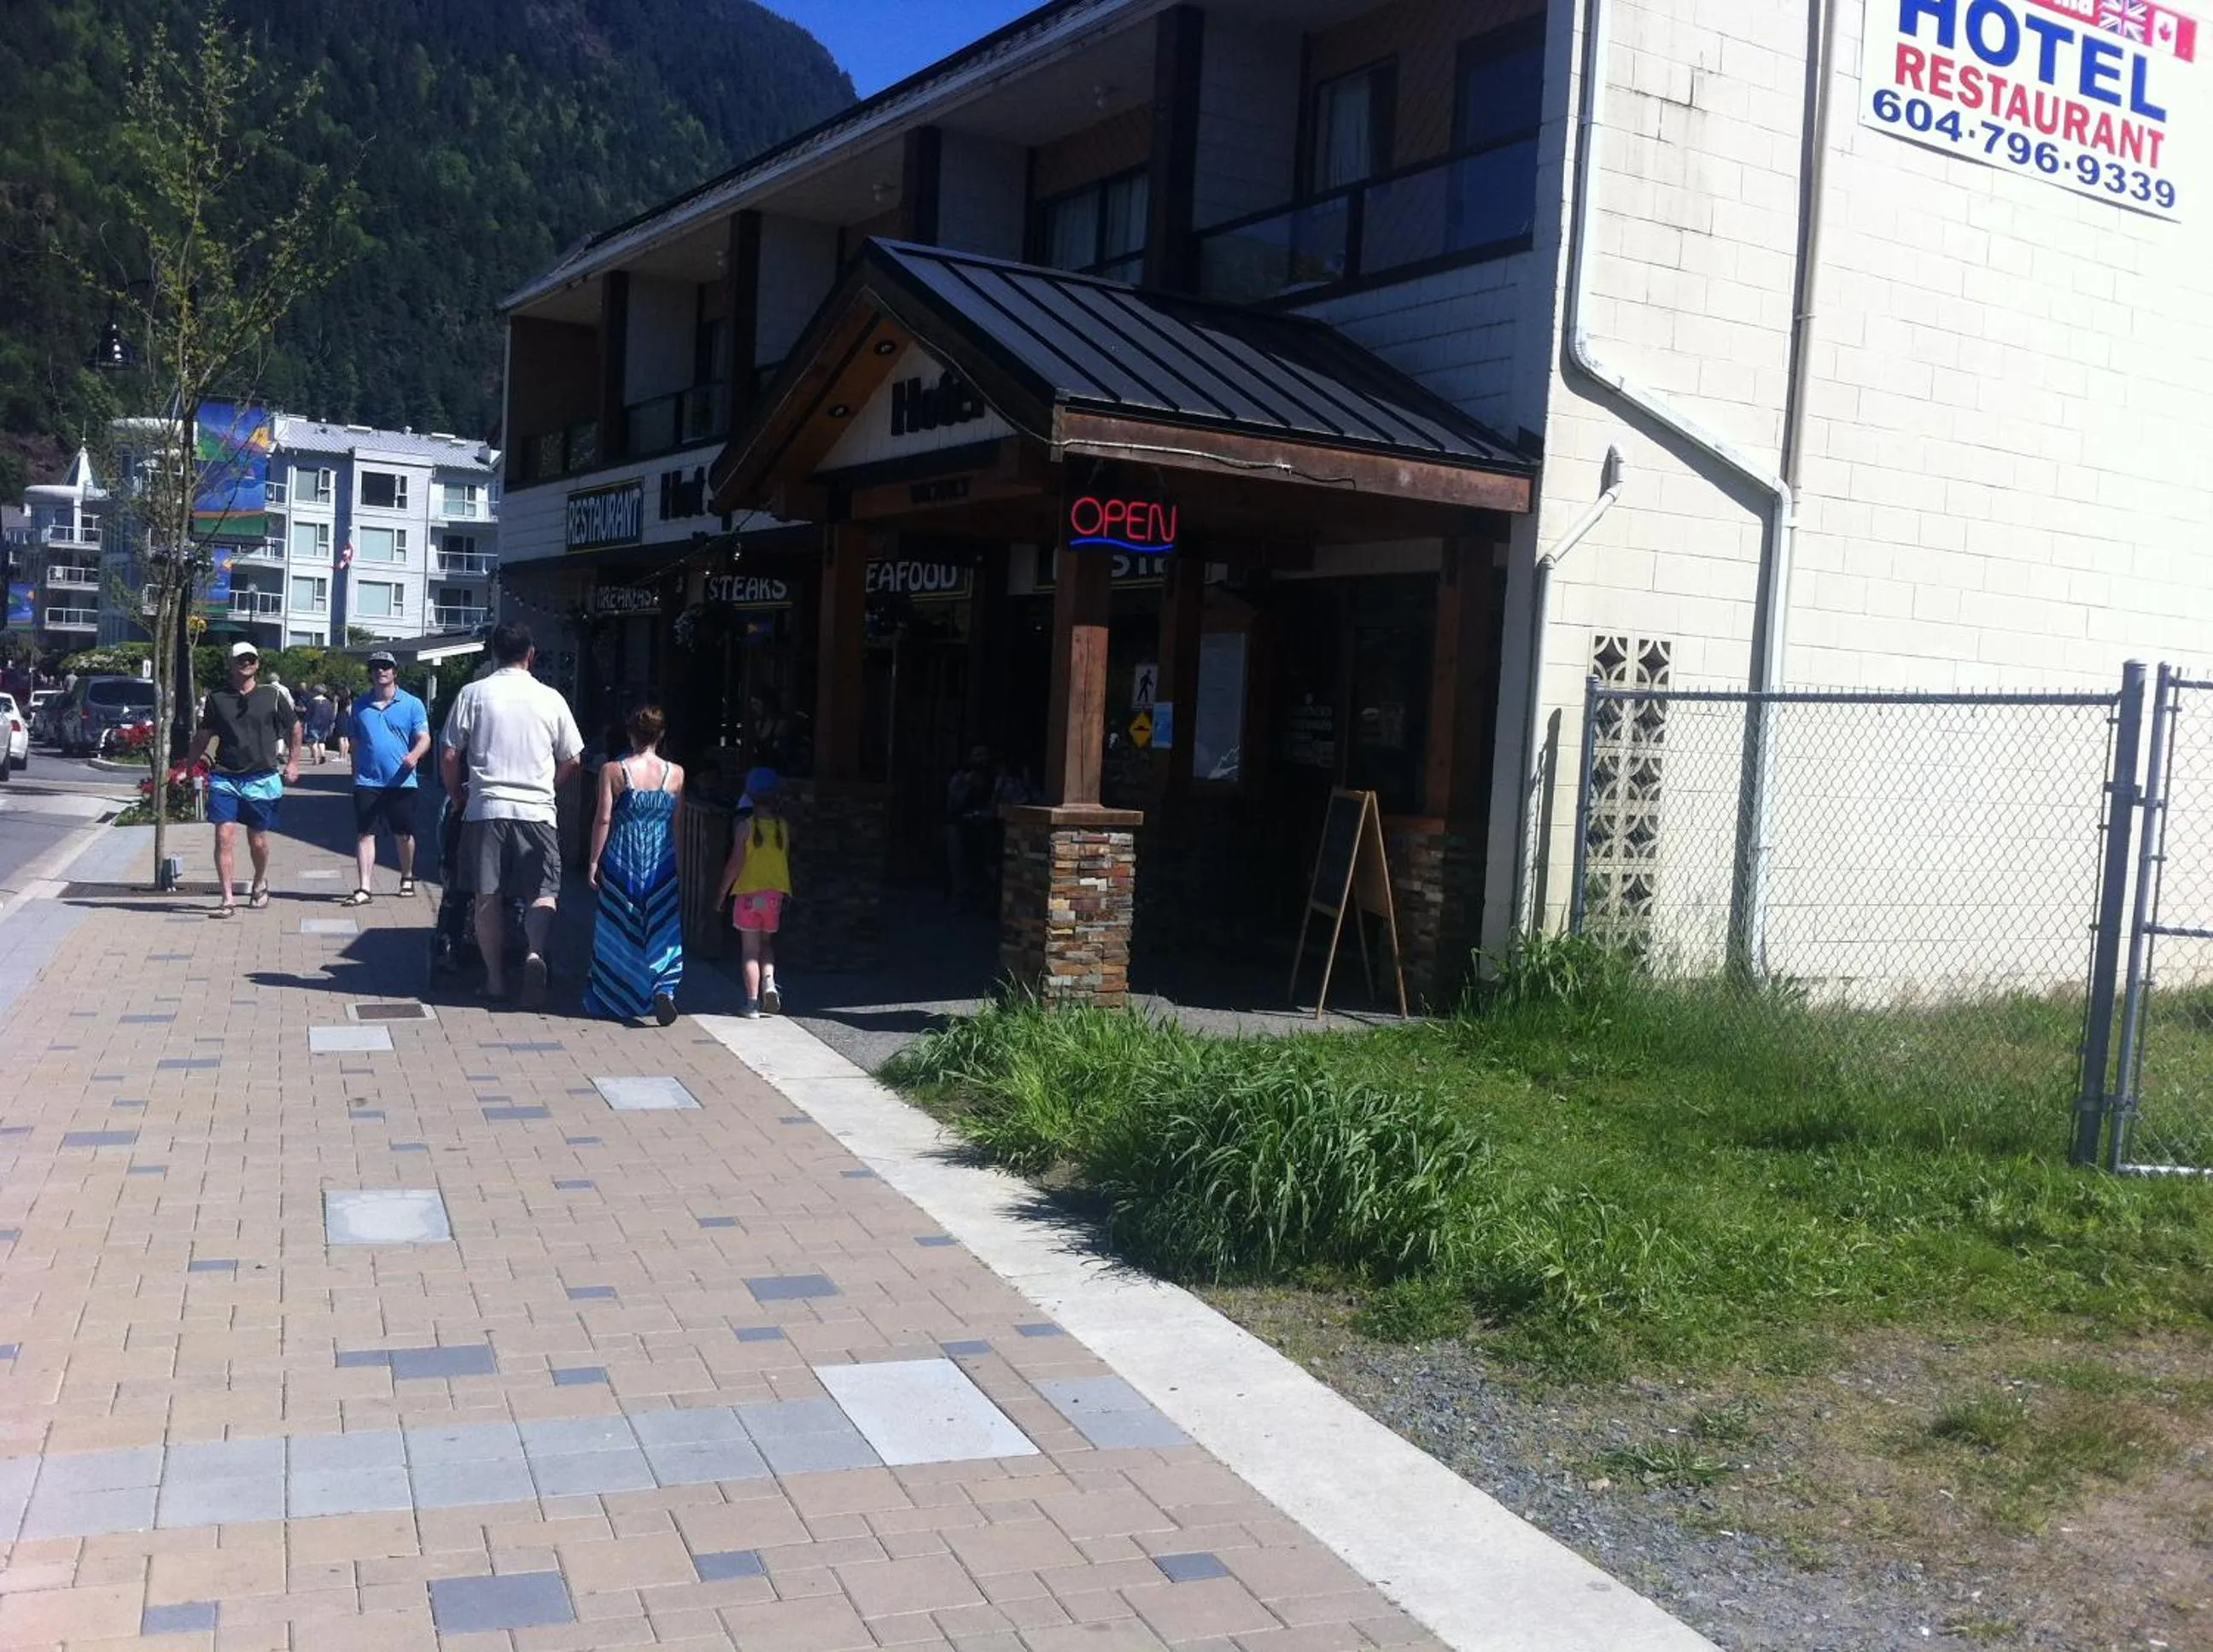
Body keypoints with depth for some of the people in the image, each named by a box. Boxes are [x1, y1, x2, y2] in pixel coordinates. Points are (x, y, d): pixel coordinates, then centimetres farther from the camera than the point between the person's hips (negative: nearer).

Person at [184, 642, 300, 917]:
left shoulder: (273, 695, 2)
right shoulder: (216, 699, 6)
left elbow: (295, 727, 12)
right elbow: (203, 736, 14)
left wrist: (293, 762, 7)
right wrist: (188, 766, 10)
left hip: (262, 778, 0)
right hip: (224, 778, 1)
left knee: (257, 840, 9)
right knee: (224, 836, -10)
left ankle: (260, 884, 37)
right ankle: (227, 900, -7)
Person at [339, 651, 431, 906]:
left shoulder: (412, 704, 1)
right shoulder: (360, 705, 9)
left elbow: (424, 738, -4)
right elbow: (354, 742, 18)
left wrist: (414, 755, -24)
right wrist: (355, 771, 15)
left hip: (401, 782, -1)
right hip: (367, 781, 2)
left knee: (403, 835, 10)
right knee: (364, 834, -5)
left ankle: (407, 878, 33)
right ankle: (365, 889, -6)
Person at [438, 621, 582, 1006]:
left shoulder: (473, 694, 1)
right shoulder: (550, 699, 3)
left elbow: (449, 757, 0)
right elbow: (571, 759, 9)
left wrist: (455, 795, 17)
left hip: (485, 808, 0)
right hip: (537, 810, 0)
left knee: (487, 897, 9)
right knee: (542, 892, 3)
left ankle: (495, 978, 13)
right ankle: (535, 952, -23)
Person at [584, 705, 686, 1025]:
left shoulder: (612, 770, -7)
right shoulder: (675, 774, -2)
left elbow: (603, 819, -7)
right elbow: (677, 823, 4)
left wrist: (594, 861, 1)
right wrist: (675, 861, 15)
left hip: (621, 863, -1)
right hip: (661, 864, 1)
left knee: (618, 930, 12)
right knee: (662, 930, 7)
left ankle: (610, 1000, 21)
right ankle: (663, 988, -14)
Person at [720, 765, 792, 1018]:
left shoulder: (746, 826, -10)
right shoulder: (784, 826, -1)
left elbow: (736, 864, -9)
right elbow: (787, 860, 5)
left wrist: (722, 892, 0)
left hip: (749, 892, -3)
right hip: (776, 891, 3)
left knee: (751, 949, 3)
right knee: (766, 943, 21)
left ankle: (752, 1004, 2)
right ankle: (769, 981, -4)